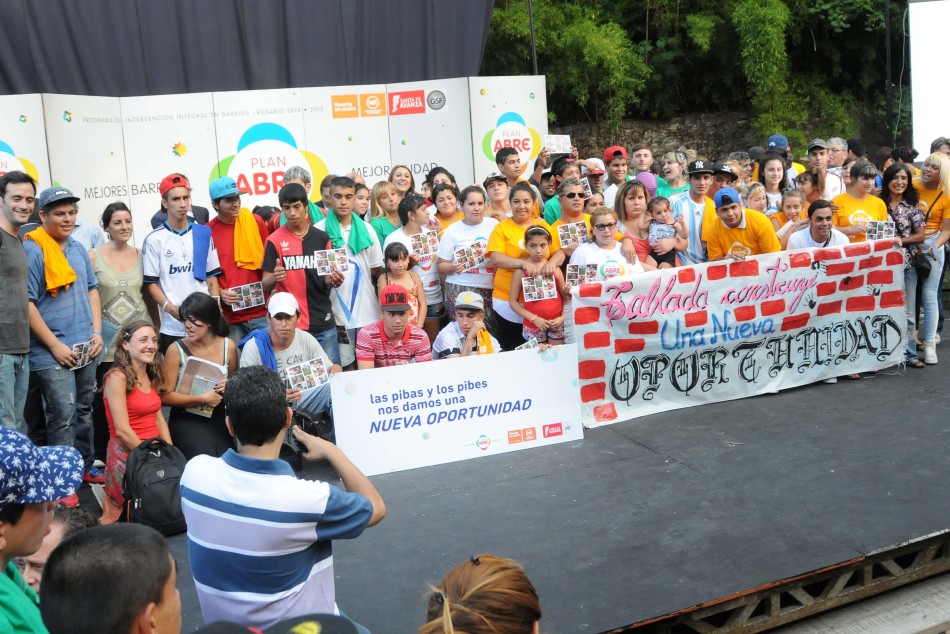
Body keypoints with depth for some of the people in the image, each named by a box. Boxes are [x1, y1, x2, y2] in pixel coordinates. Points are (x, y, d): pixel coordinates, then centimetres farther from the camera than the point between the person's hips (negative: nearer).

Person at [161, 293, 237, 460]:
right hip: (186, 420, -2)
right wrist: (202, 398, -15)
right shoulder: (176, 350, -7)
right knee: (206, 458, -26)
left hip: (218, 418, 2)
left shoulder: (228, 346, 1)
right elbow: (166, 396, -7)